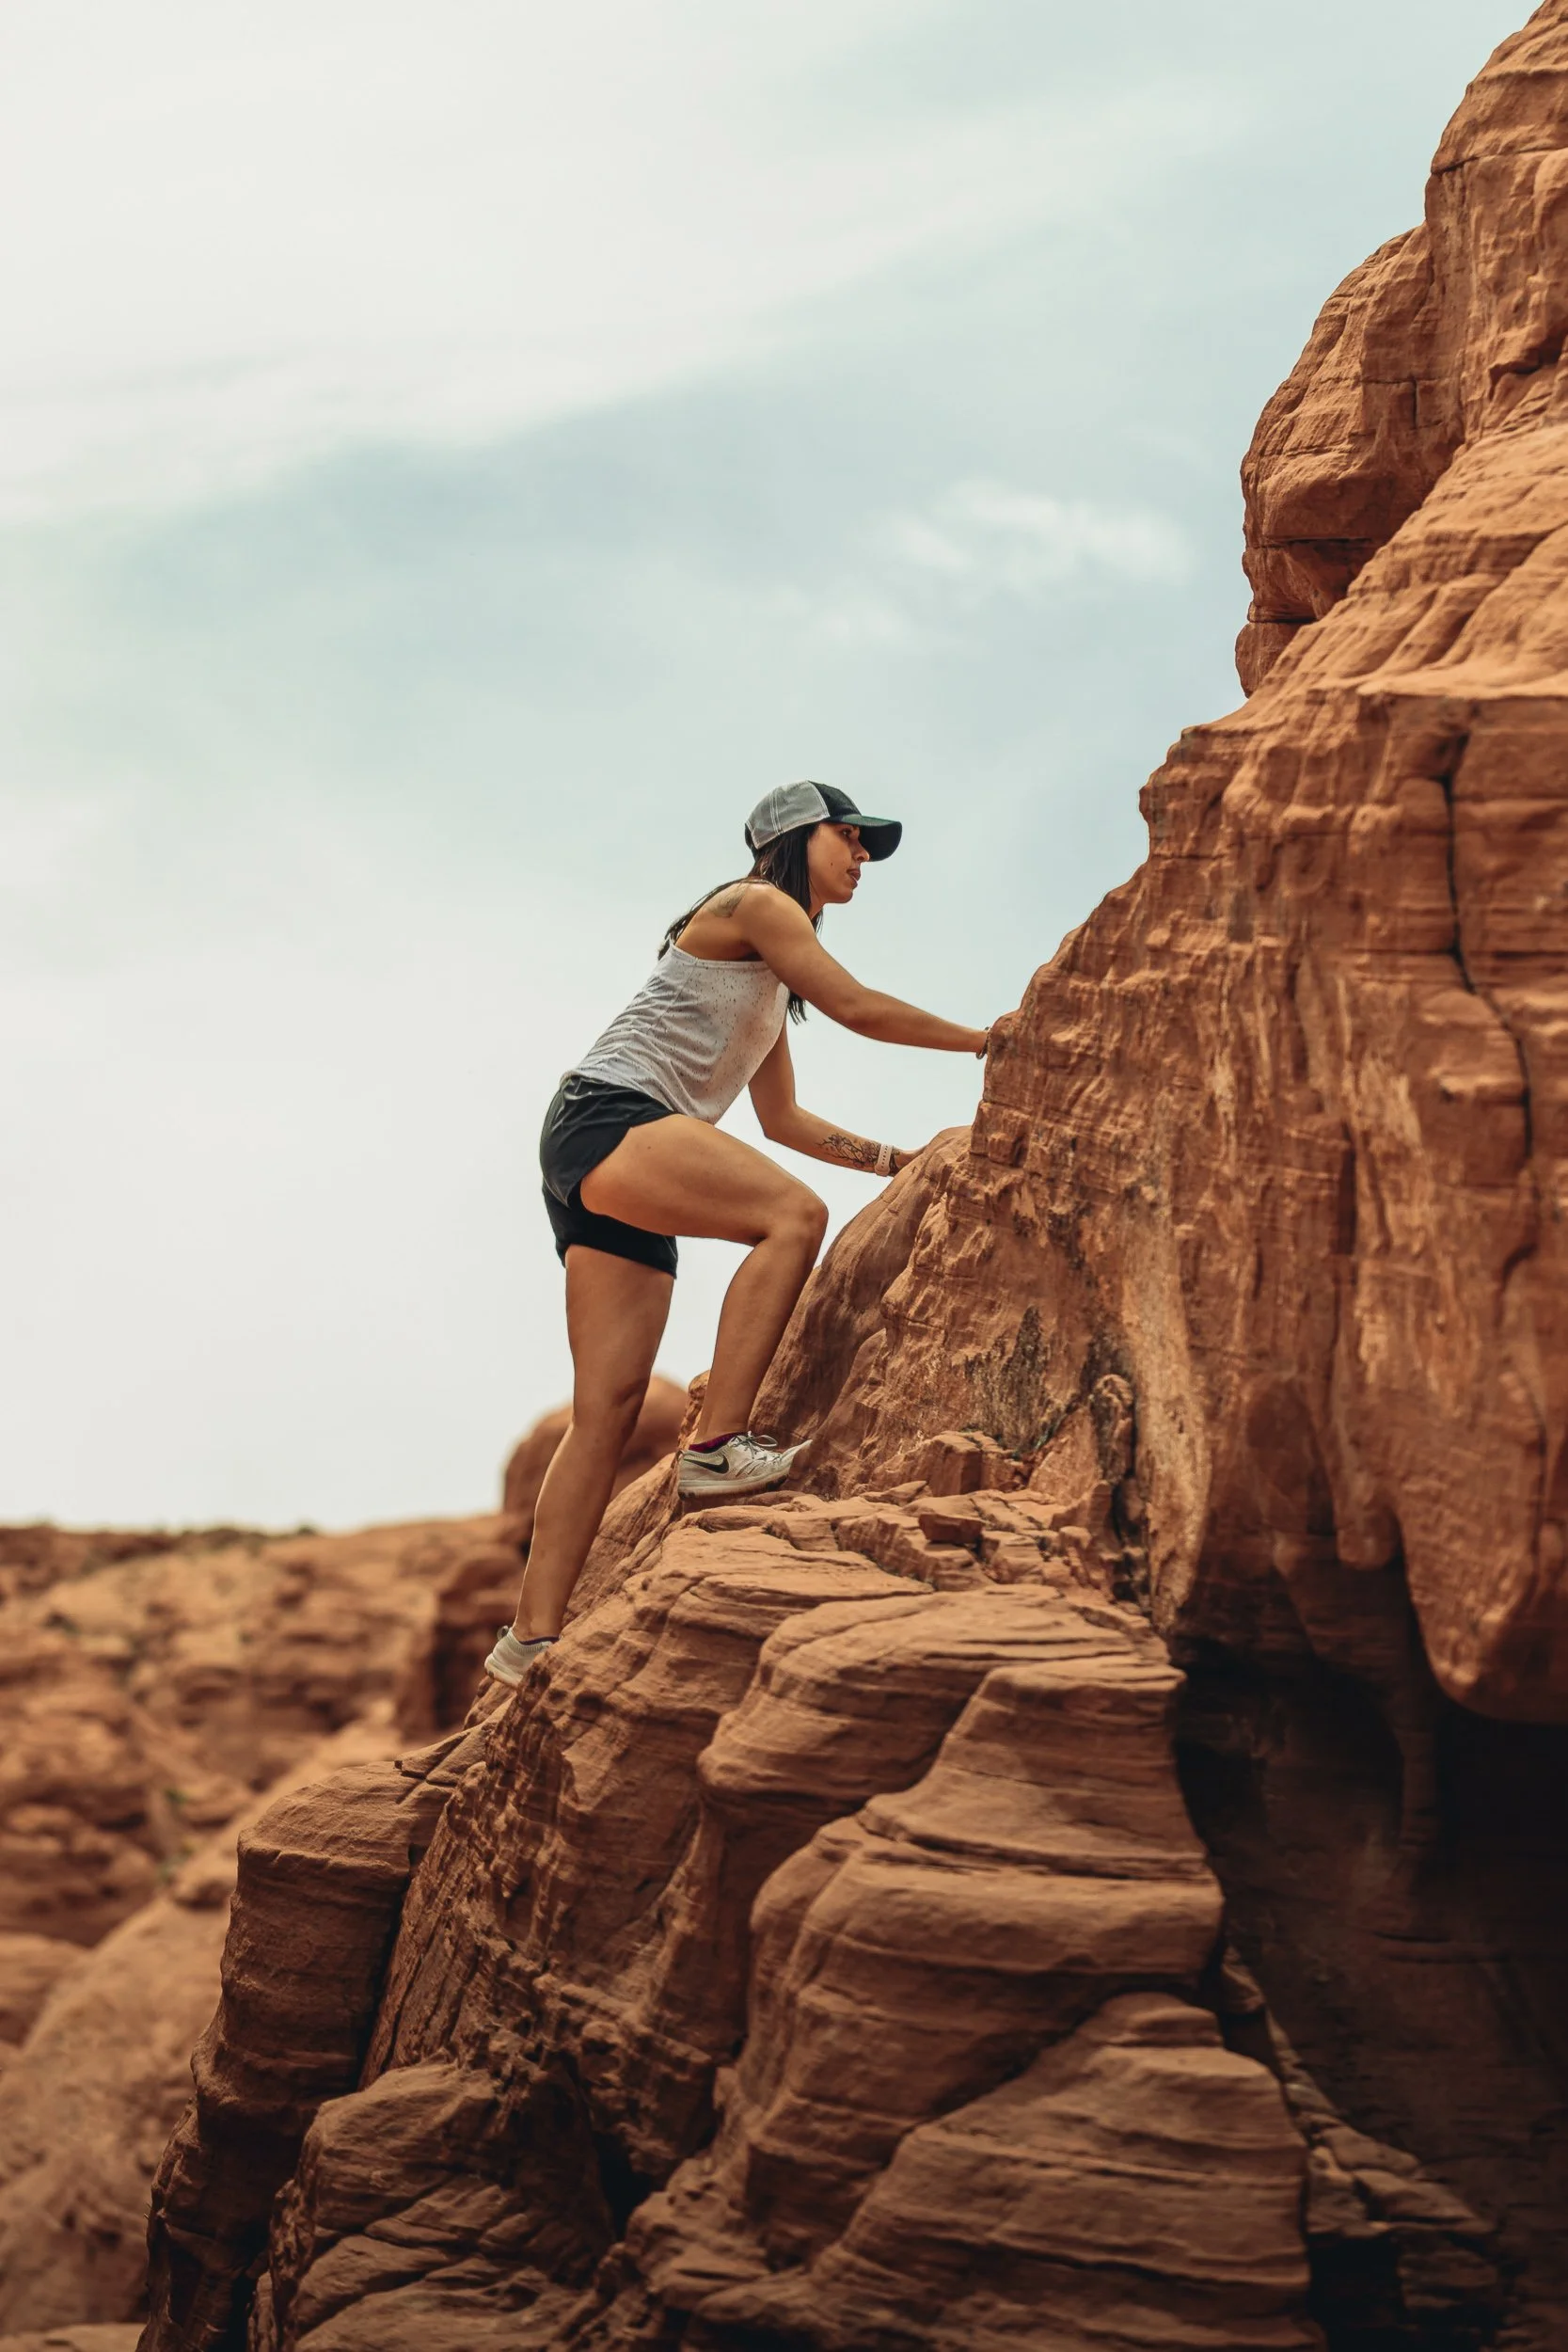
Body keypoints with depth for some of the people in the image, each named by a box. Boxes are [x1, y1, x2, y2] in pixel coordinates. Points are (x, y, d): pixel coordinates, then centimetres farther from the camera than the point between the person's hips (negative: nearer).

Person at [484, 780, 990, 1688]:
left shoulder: (771, 977, 30)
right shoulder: (756, 905, 3)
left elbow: (785, 1118, 32)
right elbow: (860, 1009, 0)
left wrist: (904, 1161, 27)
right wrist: (986, 1041, 10)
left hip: (628, 1172, 9)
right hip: (605, 1117, -9)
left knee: (608, 1406, -2)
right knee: (794, 1213, -28)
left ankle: (533, 1637, -7)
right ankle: (721, 1445, -33)